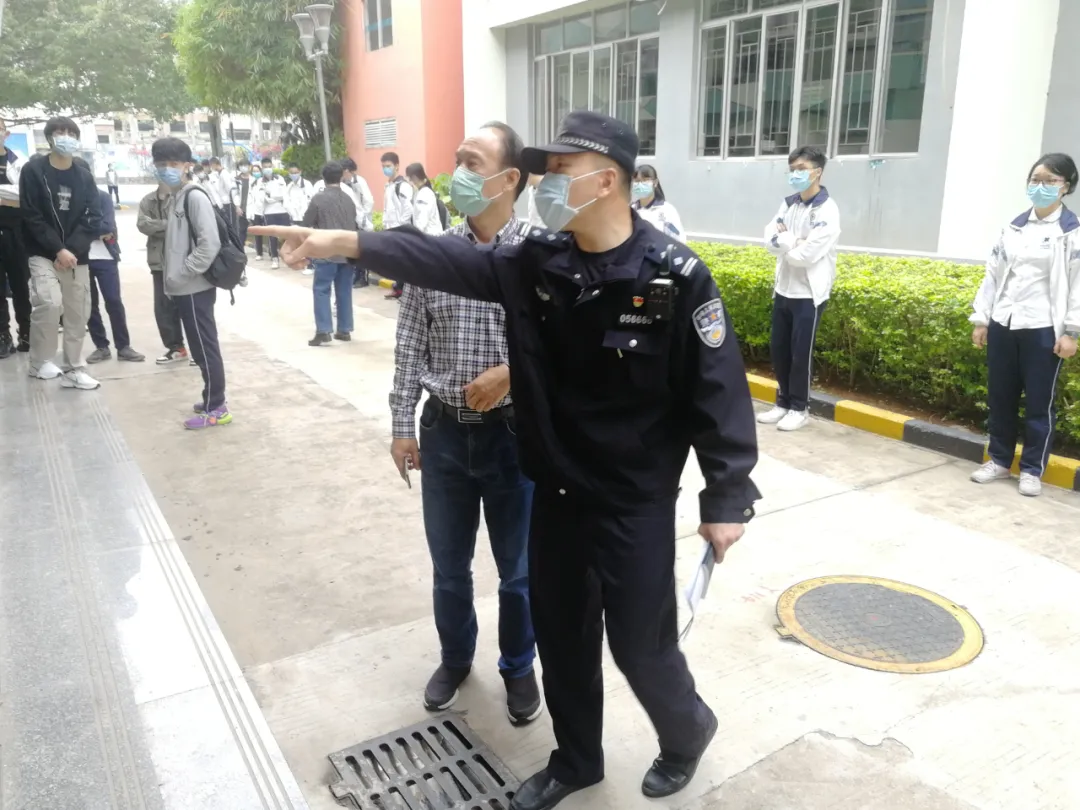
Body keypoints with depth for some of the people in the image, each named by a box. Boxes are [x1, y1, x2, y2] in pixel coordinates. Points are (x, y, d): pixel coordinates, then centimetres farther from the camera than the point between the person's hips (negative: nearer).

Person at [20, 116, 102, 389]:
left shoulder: (84, 176, 7)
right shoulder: (33, 171, -2)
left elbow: (94, 219, 0)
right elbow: (31, 217, -8)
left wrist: (72, 250, -13)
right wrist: (58, 250, -17)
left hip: (77, 256, 4)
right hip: (43, 254, -4)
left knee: (78, 313, 3)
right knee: (50, 303, -22)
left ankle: (73, 370, 15)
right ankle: (40, 361, -4)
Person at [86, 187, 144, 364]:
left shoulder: (102, 197, 2)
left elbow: (108, 226, -11)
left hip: (105, 257, -1)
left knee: (114, 302, -1)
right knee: (89, 304, 6)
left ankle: (123, 347, 7)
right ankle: (101, 347, 16)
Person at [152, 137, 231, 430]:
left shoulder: (195, 197, -13)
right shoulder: (174, 199, 15)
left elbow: (210, 244, -21)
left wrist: (183, 273, -16)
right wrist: (174, 278, 13)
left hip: (195, 288, -9)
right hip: (184, 288, 9)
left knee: (205, 347, -4)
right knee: (200, 346, 14)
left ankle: (215, 409, 3)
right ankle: (214, 399, 24)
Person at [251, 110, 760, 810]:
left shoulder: (675, 277, -17)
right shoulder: (538, 261, -2)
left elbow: (717, 391, -15)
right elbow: (447, 261, -3)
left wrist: (726, 499, -13)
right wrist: (342, 242, -11)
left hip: (636, 504, -5)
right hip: (555, 491, 6)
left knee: (640, 642, 8)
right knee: (561, 632, 18)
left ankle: (688, 730, 42)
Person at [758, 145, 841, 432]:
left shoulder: (826, 211, -13)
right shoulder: (788, 204, 9)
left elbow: (807, 254, -22)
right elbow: (769, 240, 0)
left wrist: (784, 240, -8)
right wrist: (795, 241, -17)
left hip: (809, 294, -7)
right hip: (783, 290, 7)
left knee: (801, 353, 2)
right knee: (778, 349, 11)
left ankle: (800, 408, 16)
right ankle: (783, 403, 24)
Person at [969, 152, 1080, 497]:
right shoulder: (1013, 227, 11)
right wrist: (981, 319, 9)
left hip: (1043, 329, -4)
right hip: (1003, 325, 5)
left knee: (1039, 403, 4)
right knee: (1000, 397, 11)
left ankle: (1032, 469, 16)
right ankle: (999, 459, 25)